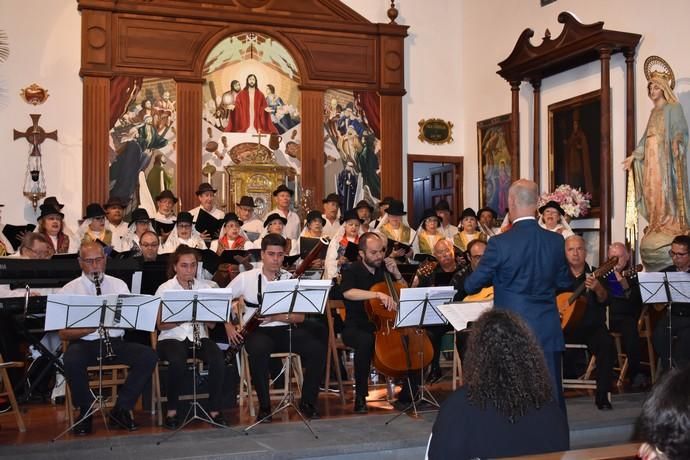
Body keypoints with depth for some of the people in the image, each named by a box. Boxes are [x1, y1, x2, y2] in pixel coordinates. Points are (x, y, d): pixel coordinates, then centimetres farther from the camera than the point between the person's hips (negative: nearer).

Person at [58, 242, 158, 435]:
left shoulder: (119, 285, 13)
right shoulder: (69, 290, 5)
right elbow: (63, 333, -4)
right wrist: (93, 327, -20)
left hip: (115, 342, 2)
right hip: (84, 344, -2)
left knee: (149, 356, -23)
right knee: (71, 360, -36)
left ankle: (121, 409, -10)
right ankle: (86, 412, -11)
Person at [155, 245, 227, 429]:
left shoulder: (206, 287, 7)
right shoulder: (165, 289, 1)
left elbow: (212, 324, 4)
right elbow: (161, 325, -6)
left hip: (199, 337, 2)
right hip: (172, 338, -2)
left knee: (218, 358, -29)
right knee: (178, 361, -35)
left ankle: (214, 410, -15)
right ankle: (172, 411, -16)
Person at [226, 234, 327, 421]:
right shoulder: (246, 278, 3)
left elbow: (301, 316, -1)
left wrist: (277, 316, -18)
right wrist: (228, 326, -3)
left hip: (286, 329, 2)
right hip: (258, 331, -2)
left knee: (318, 348, -24)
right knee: (259, 350, -38)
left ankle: (307, 402, -5)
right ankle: (264, 406, -20)